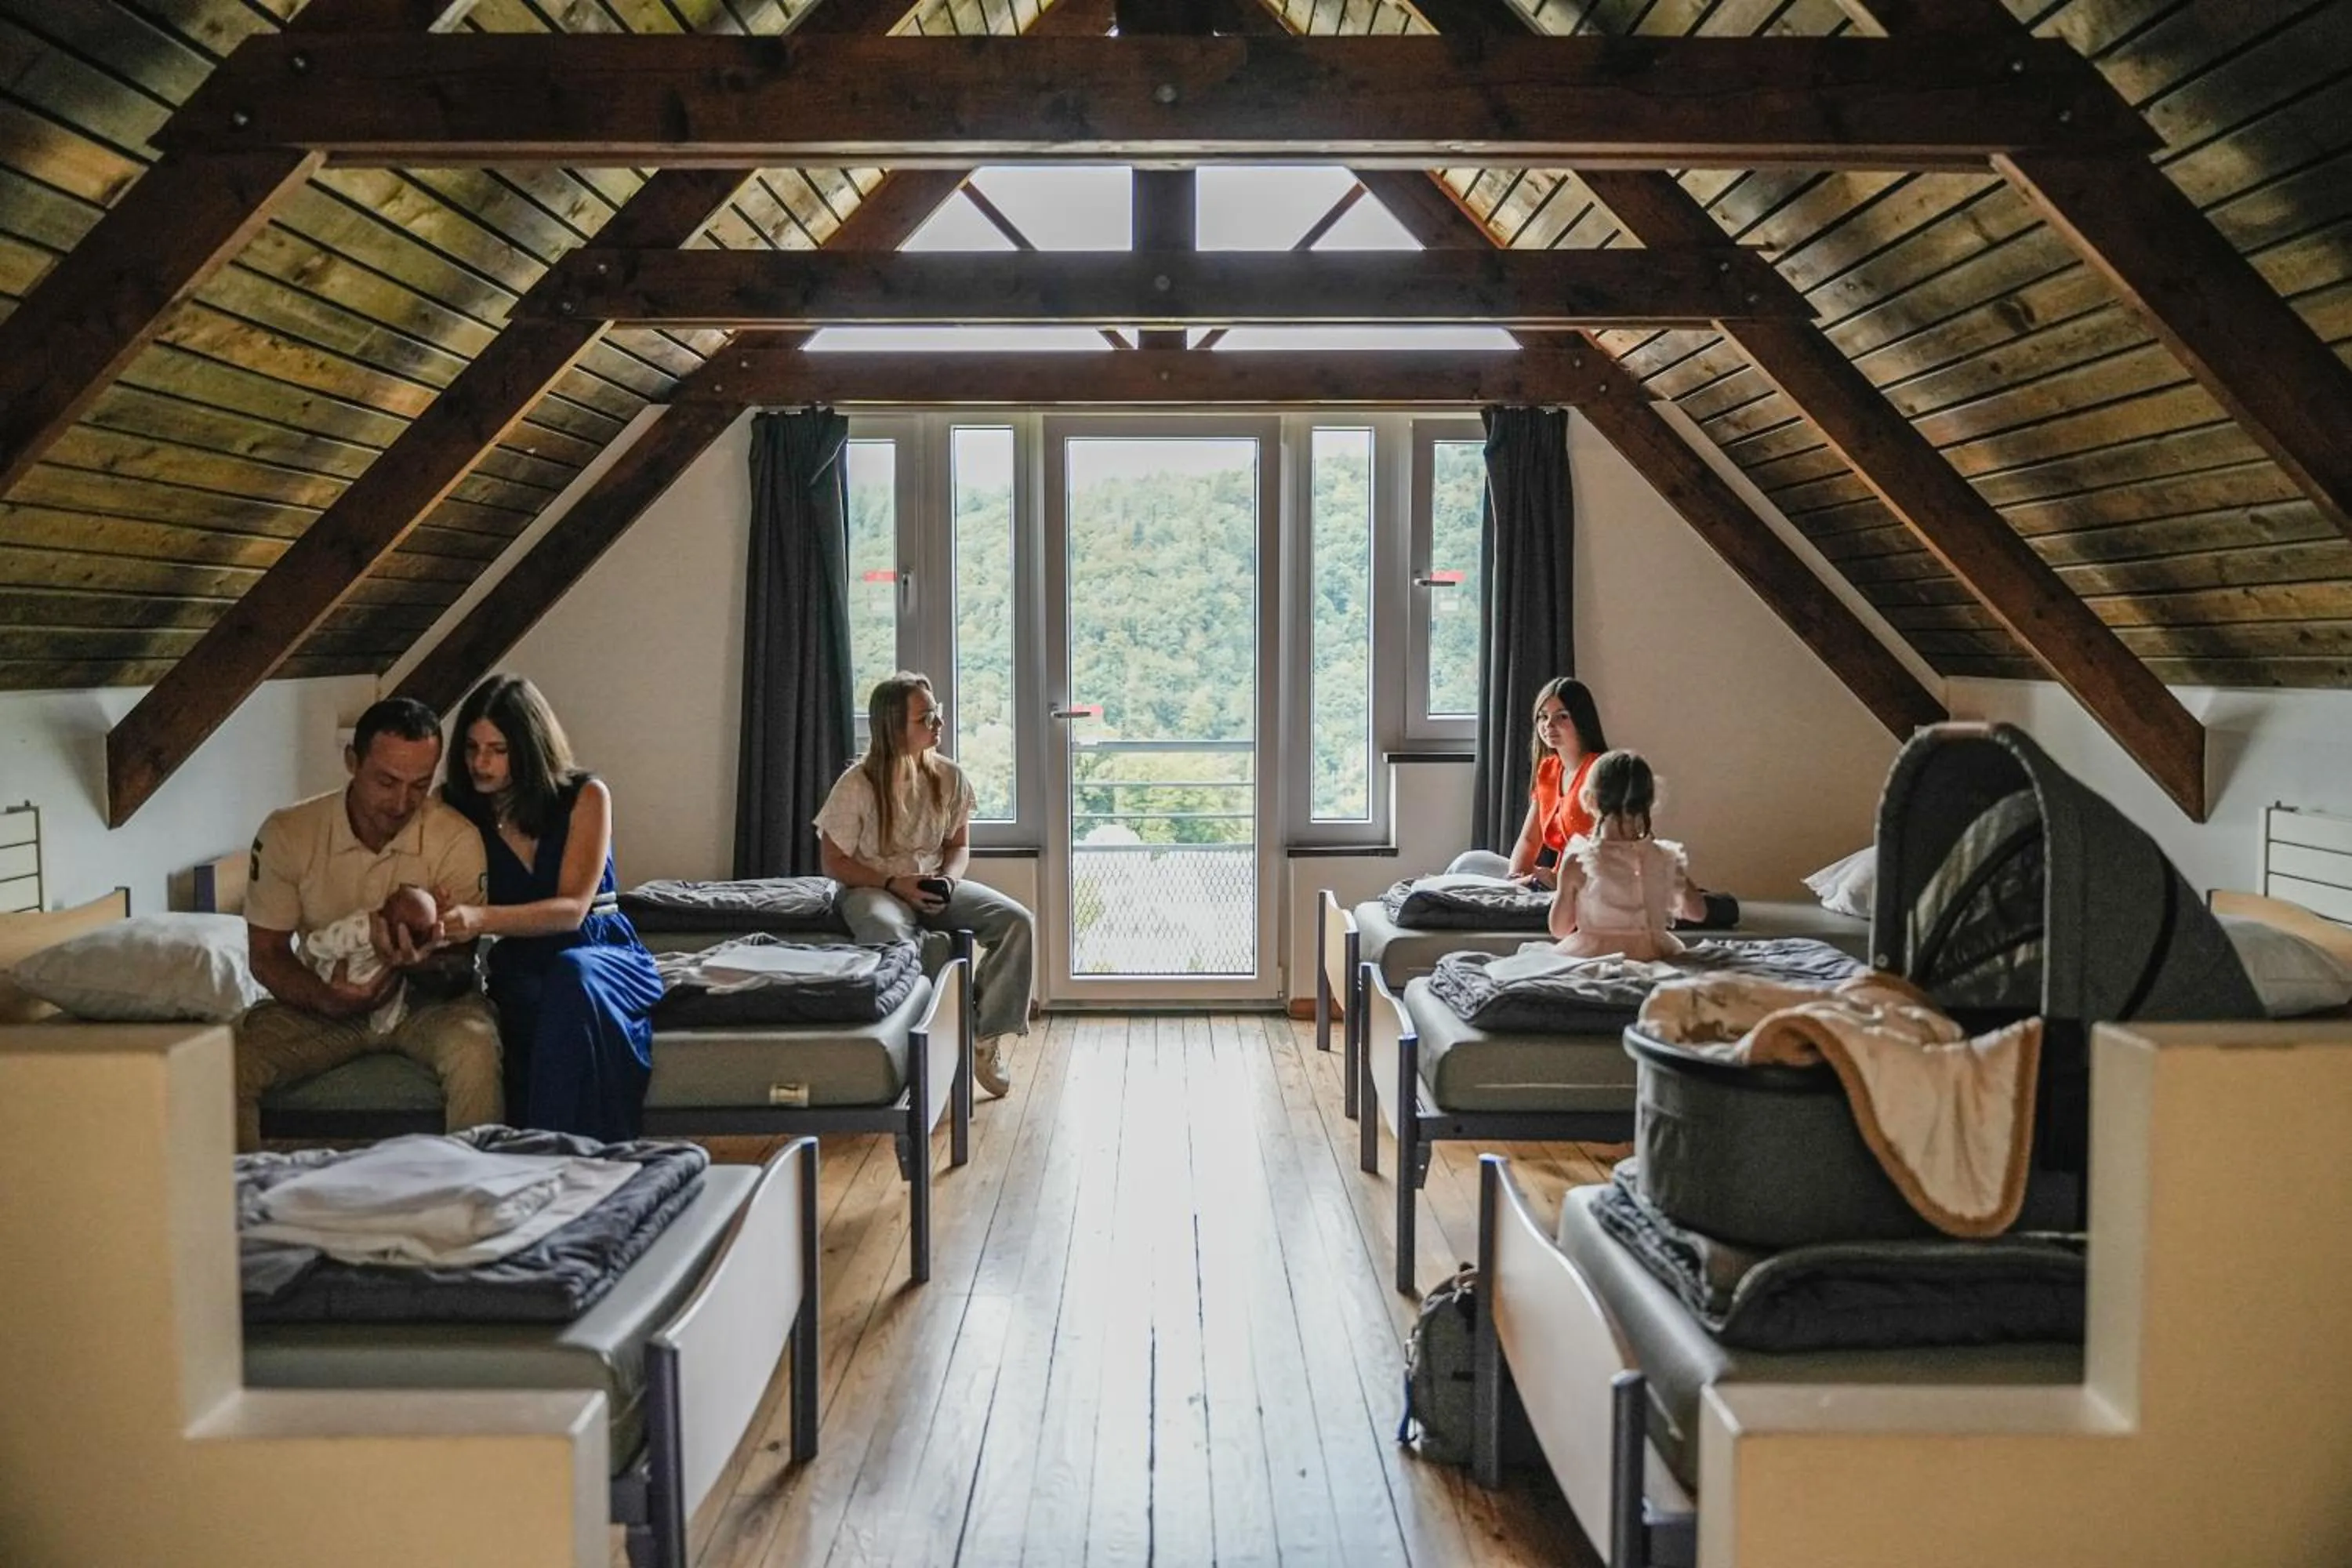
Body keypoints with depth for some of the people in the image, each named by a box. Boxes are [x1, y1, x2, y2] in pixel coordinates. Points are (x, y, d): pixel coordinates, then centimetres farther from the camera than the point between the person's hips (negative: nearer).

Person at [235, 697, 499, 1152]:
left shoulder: (458, 839, -15)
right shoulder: (287, 833, -10)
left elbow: (460, 973, -13)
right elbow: (267, 953, -3)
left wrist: (423, 966, -39)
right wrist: (325, 1000, -24)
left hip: (425, 1000, -2)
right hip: (323, 1001, 2)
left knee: (473, 1050, -34)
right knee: (230, 1060, -25)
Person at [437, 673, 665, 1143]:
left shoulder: (585, 797, -6)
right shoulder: (458, 808, 3)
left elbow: (572, 909, -16)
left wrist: (483, 919, -34)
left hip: (602, 952, -1)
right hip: (521, 967, 1)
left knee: (571, 975, -39)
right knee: (529, 1000, -37)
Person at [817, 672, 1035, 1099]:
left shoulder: (949, 778, -1)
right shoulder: (857, 785, -13)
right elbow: (835, 863, -7)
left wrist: (948, 879, -11)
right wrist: (895, 883, -19)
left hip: (934, 885, 5)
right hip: (873, 888, -4)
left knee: (1017, 922, -19)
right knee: (887, 934, -42)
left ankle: (985, 1037, -10)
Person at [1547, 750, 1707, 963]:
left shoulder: (1576, 862, -10)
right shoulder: (1665, 859, -3)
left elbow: (1559, 929, 0)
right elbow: (1698, 912, 11)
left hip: (1592, 957, -4)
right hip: (1653, 957, 4)